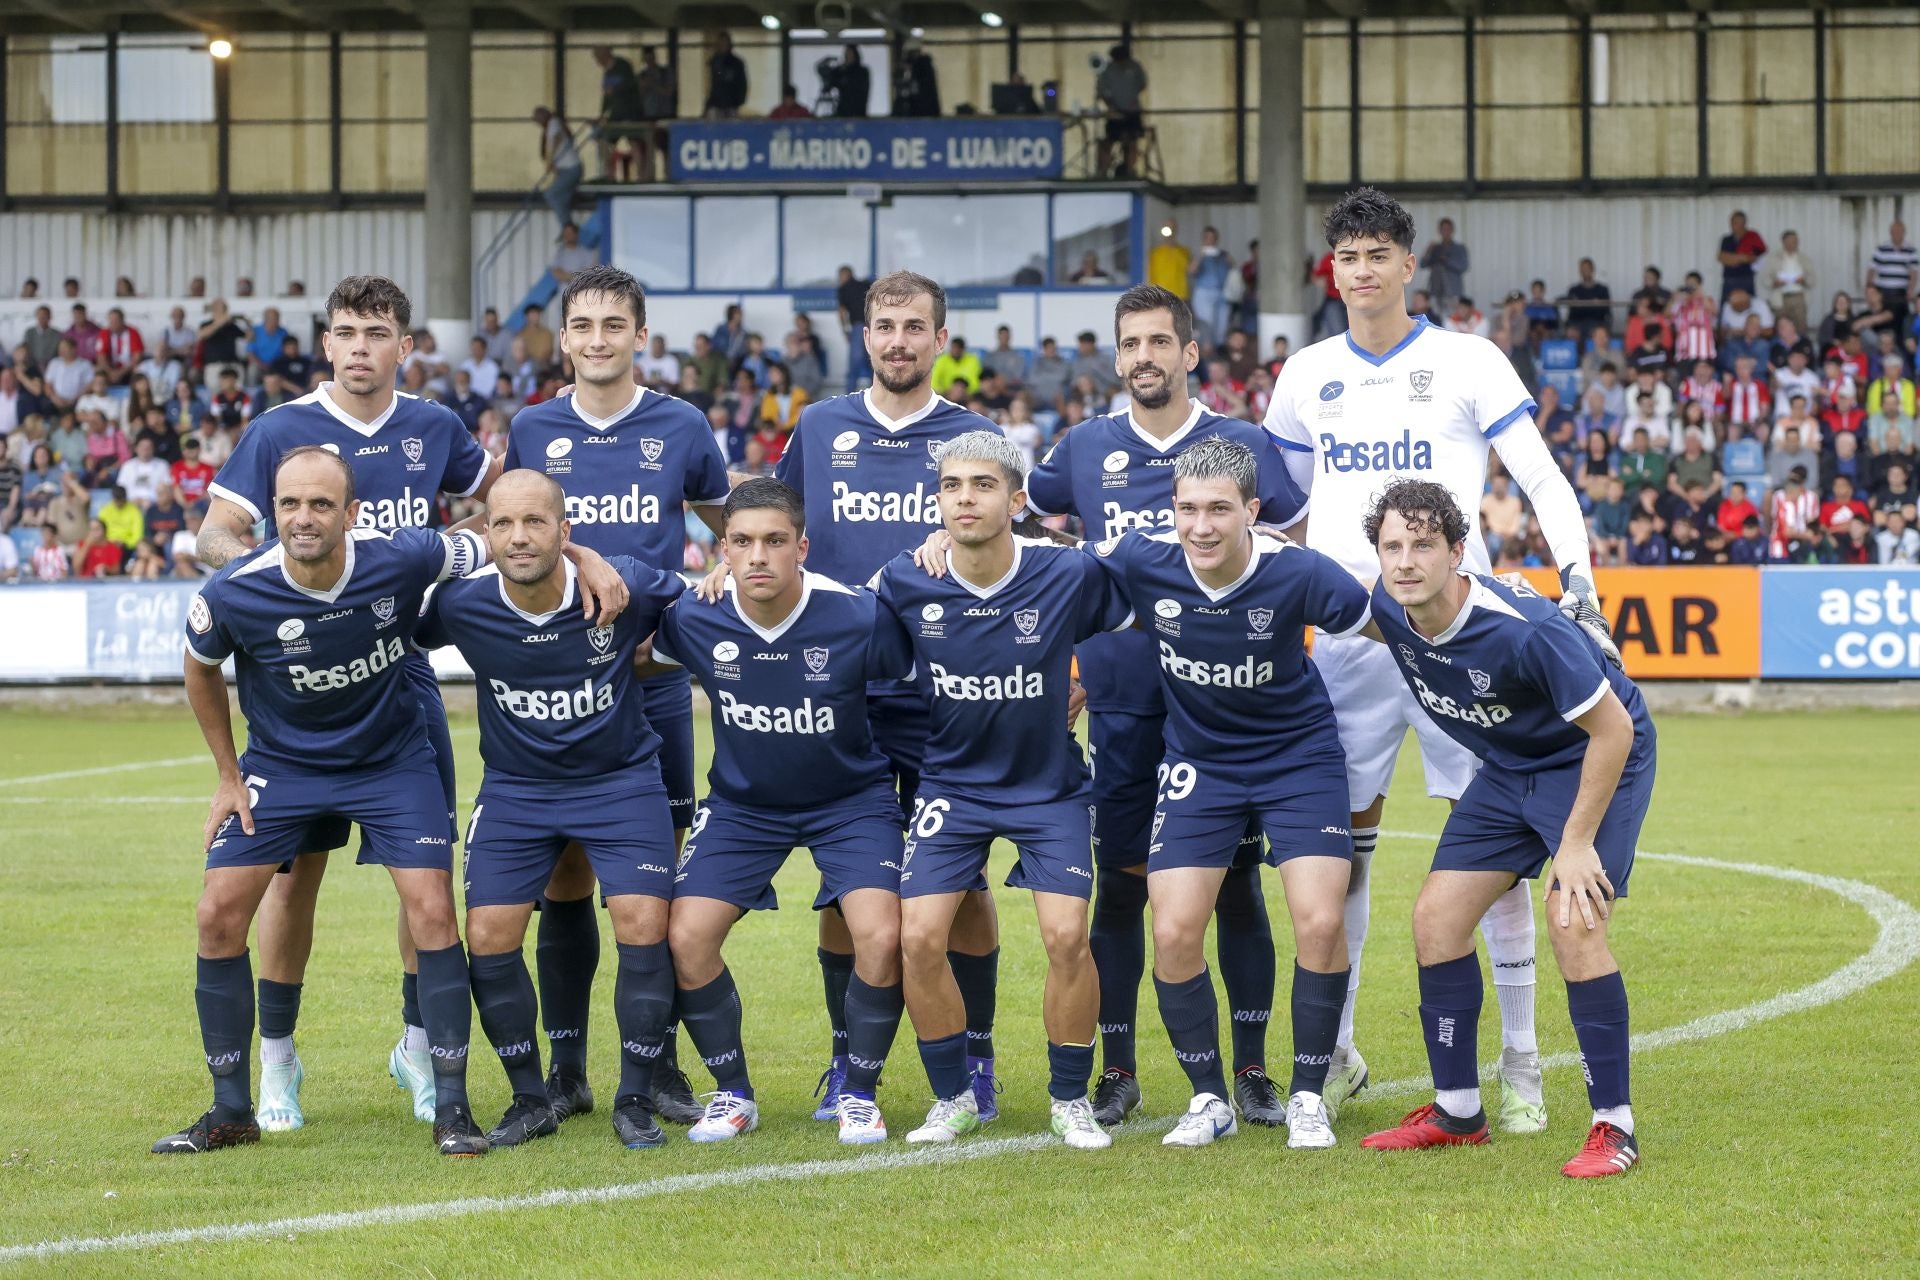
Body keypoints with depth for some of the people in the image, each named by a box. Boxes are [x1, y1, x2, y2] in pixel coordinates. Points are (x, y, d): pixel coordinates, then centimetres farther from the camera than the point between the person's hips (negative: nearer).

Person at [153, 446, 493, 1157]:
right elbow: (201, 669, 1)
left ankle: (451, 1109, -2)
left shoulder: (405, 560, -25)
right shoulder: (234, 596, -23)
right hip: (280, 764, 1)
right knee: (219, 915, -8)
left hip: (393, 759, -1)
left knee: (433, 911, -13)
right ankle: (232, 1111, 6)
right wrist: (228, 776, 5)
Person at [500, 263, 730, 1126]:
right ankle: (565, 1069, 10)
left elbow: (735, 531, 18)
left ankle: (659, 1065, 9)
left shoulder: (680, 427, 4)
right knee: (563, 874, 2)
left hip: (654, 676, -1)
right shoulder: (531, 431, 5)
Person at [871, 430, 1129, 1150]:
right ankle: (953, 1098, 8)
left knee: (1066, 936, -15)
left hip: (1049, 786, -1)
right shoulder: (904, 583, -13)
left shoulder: (1070, 575, -16)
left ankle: (1071, 1099, 6)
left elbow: (1135, 628, 3)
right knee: (920, 938, -12)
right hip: (950, 785, 1)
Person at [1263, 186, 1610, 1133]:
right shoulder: (1307, 376, 11)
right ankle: (1335, 1055, 14)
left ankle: (1520, 1066, 2)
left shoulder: (1466, 362, 0)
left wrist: (1579, 579, -15)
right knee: (1341, 842, 4)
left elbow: (1543, 480, -3)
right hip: (1345, 629, 3)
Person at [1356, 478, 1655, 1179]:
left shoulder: (1525, 630, -36)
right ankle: (1456, 1110, 15)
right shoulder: (1388, 609, -15)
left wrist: (1576, 843, -23)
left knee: (1573, 924, -22)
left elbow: (1612, 729, -26)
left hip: (1600, 759, -7)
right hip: (1509, 768, 7)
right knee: (1437, 916, 0)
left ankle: (1614, 1126, -12)